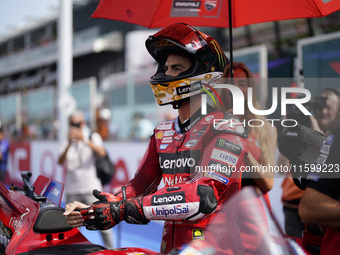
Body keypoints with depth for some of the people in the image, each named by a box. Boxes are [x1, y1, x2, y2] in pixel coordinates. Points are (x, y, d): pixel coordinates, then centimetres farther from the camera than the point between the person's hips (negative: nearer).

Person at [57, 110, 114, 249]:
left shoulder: (93, 137, 6)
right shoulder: (67, 143, 12)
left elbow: (101, 152, -14)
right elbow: (60, 161, -6)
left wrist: (85, 141, -29)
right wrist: (69, 144, -22)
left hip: (91, 189, -2)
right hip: (72, 190, 2)